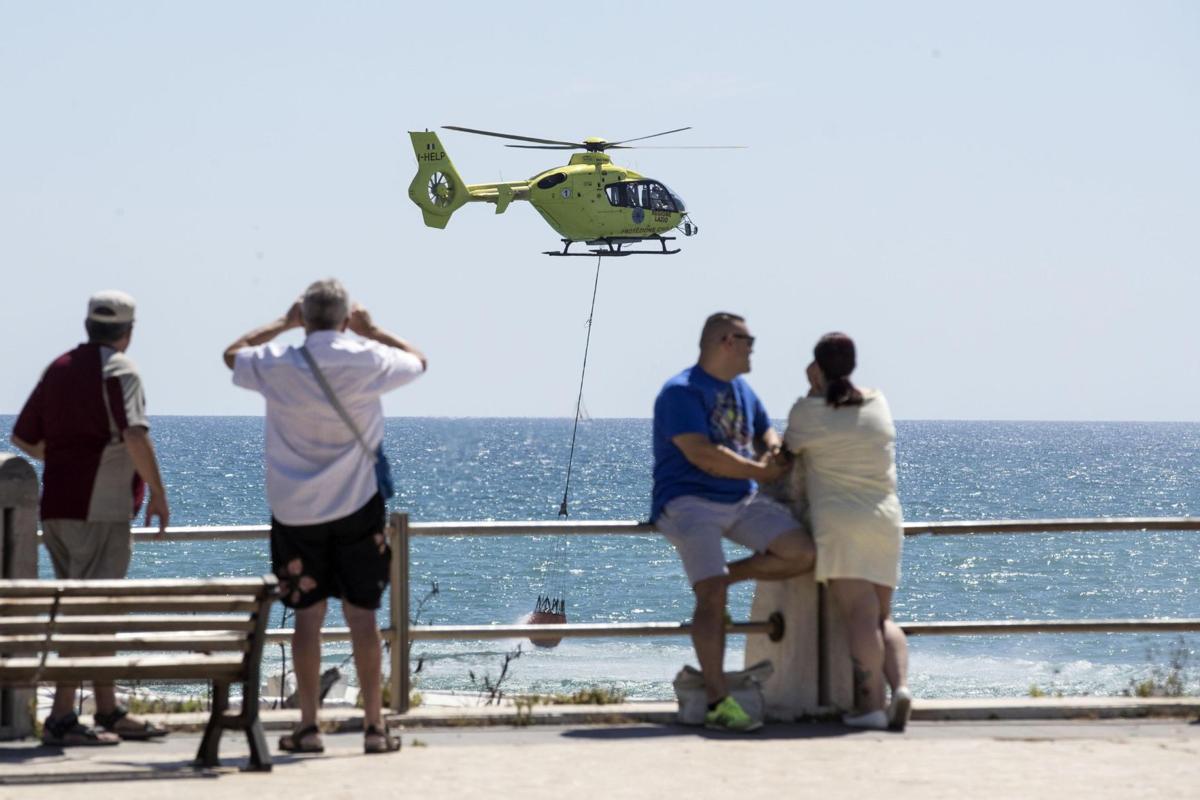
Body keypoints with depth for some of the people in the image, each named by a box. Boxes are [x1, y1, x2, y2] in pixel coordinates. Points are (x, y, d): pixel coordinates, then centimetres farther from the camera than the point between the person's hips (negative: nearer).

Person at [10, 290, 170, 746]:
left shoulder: (59, 369, 14)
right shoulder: (118, 370, -8)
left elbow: (23, 438, 16)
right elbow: (135, 436, -22)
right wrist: (158, 493, -14)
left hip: (57, 508, 8)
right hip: (100, 510, -8)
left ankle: (109, 712, 20)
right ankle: (61, 718, -11)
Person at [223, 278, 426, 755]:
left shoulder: (276, 365, -7)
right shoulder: (368, 361, -8)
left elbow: (232, 354, 16)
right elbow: (418, 360, 13)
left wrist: (283, 324, 18)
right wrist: (372, 330, 19)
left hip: (295, 511, 0)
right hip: (356, 506, 0)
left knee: (307, 616, 5)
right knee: (362, 614, 3)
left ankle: (308, 727, 5)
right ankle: (374, 726, 5)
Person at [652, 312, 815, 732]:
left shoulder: (742, 390, 18)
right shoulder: (681, 392, -10)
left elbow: (766, 432, 26)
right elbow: (702, 454, -19)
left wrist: (774, 450, -1)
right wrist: (760, 471, -12)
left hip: (743, 501, 8)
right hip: (689, 502, -8)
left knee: (801, 553, -11)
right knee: (712, 596, -19)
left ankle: (724, 575, 9)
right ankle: (717, 702, -20)